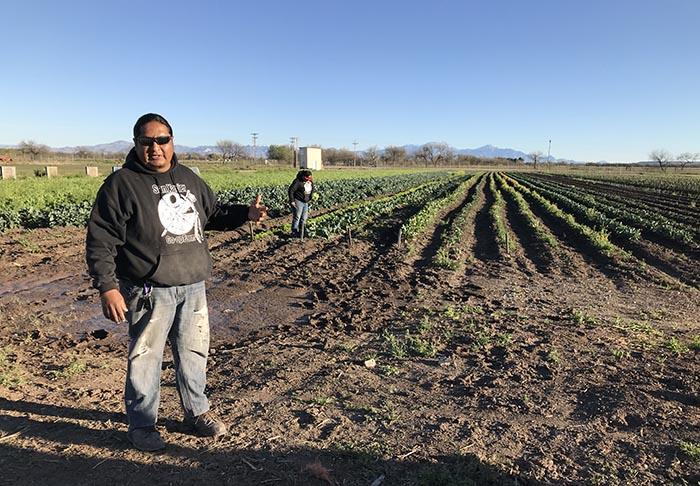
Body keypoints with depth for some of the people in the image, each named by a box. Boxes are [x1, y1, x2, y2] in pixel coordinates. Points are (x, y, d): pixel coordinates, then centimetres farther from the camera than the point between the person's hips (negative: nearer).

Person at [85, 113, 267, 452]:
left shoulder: (189, 179, 11)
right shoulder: (121, 184, -7)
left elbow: (213, 214, 22)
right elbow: (101, 240, -10)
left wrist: (245, 214, 6)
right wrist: (107, 287, -16)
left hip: (193, 286, 6)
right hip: (149, 291, -5)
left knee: (194, 351, 16)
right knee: (145, 358, 6)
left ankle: (197, 411, 35)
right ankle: (141, 424, 27)